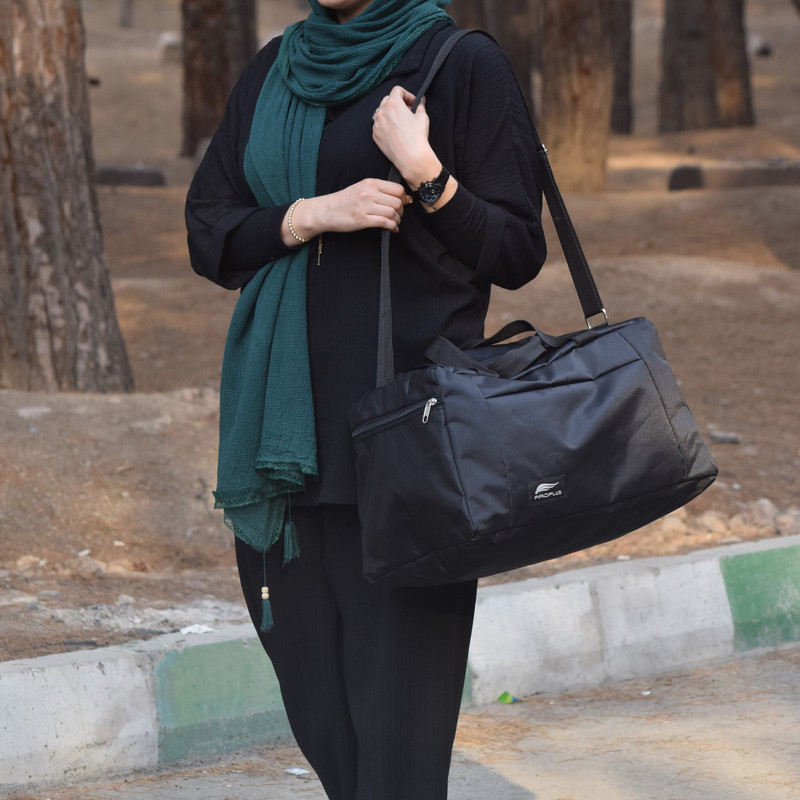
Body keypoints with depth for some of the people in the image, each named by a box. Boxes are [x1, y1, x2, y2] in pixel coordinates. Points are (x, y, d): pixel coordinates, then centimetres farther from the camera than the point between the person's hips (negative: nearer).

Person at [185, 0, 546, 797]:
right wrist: (315, 214, -10)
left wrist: (423, 174, -20)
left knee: (394, 706, -7)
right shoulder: (273, 72, 12)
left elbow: (518, 252, -5)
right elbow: (208, 235, 7)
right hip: (285, 412, 6)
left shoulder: (461, 64, -4)